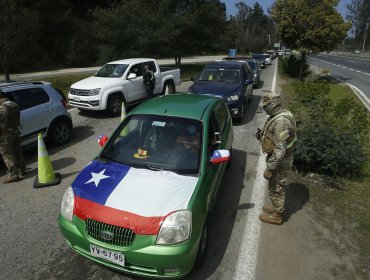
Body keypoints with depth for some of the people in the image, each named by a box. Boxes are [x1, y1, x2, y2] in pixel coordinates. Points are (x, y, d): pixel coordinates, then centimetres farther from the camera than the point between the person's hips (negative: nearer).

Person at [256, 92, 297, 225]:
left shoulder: (281, 122, -30)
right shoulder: (280, 115, 3)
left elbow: (280, 149, -31)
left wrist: (269, 168, -26)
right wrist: (262, 135, 6)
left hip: (280, 161, -10)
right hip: (278, 159, 10)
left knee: (276, 188, 8)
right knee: (276, 187, 24)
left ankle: (277, 216, 27)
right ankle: (276, 208, 43)